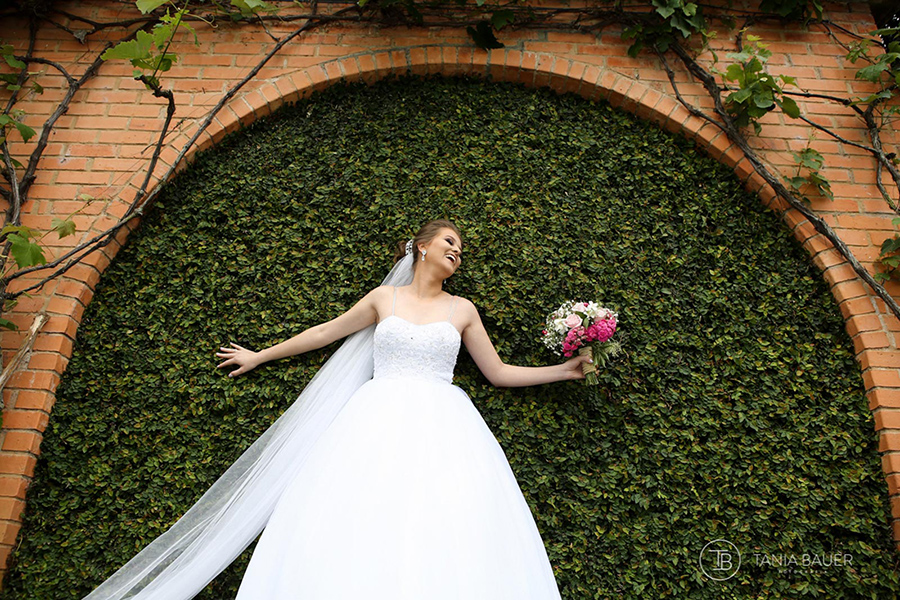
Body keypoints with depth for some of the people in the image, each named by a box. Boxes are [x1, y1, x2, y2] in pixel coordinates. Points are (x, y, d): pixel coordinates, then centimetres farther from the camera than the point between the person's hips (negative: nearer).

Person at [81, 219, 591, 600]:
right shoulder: (384, 297, 15)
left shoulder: (462, 309, 16)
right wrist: (261, 356, 29)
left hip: (440, 423, 1)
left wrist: (566, 369, 16)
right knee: (360, 516, -19)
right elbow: (325, 332, 23)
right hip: (380, 418, 0)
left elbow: (498, 373, 19)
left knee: (447, 528, -18)